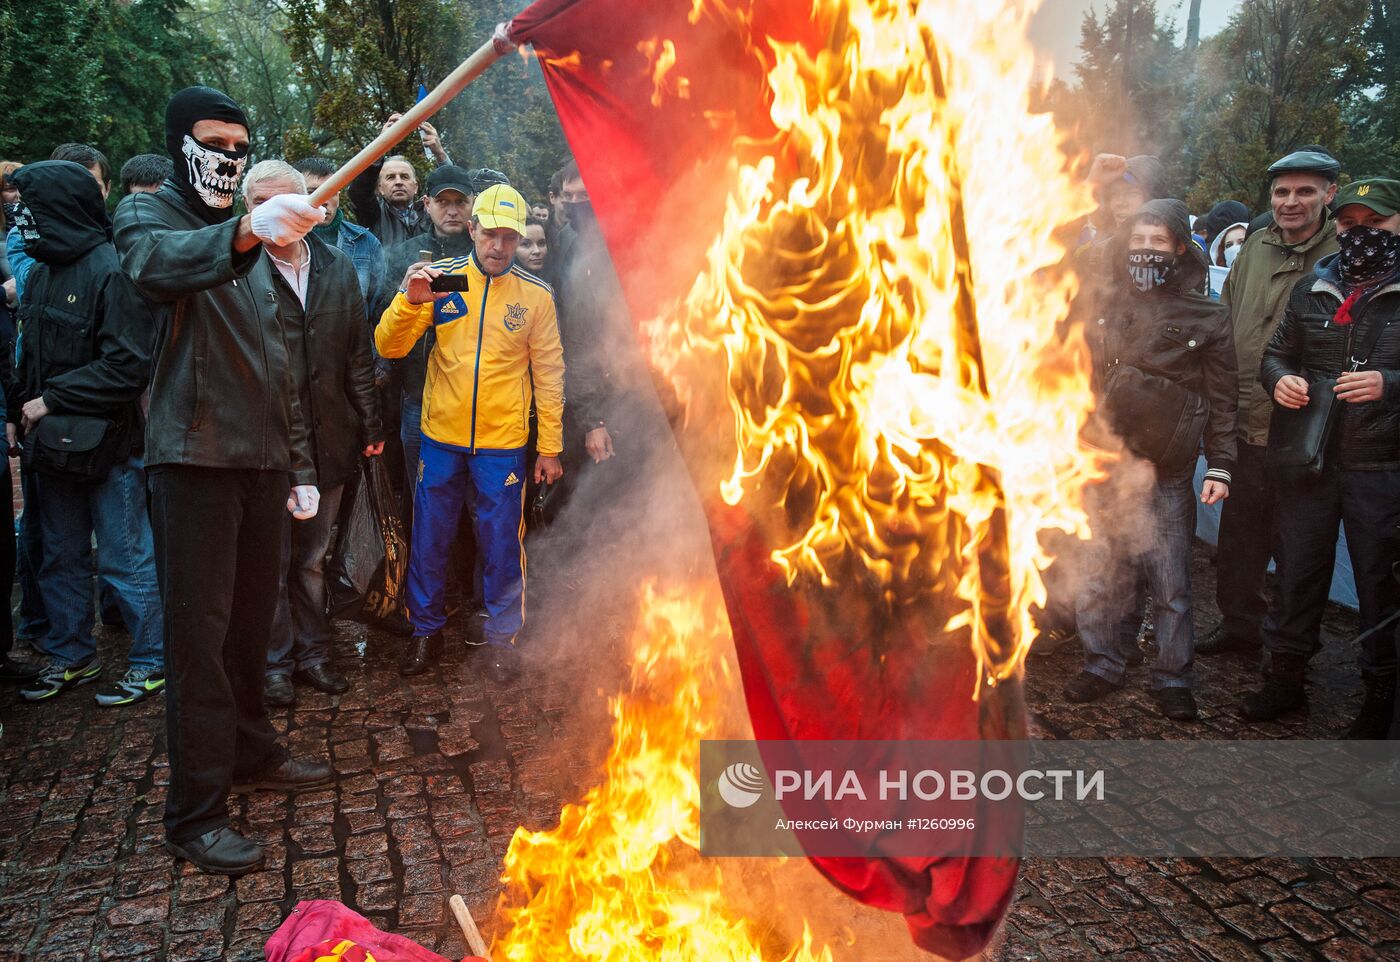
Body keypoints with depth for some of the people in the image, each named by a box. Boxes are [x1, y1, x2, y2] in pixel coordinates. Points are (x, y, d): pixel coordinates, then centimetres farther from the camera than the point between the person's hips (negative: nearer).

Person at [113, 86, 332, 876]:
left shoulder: (254, 242, 20)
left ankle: (251, 752, 31)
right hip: (194, 454, -6)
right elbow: (154, 263, -29)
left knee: (253, 617, 15)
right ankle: (196, 813, 1)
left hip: (262, 459, 7)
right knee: (199, 631, -6)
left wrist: (300, 464, 16)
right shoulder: (148, 215, -1)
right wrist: (244, 233, -49)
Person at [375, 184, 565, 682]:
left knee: (502, 545, 7)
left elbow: (549, 373, 2)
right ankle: (426, 630, 31)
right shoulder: (441, 278, -2)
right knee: (429, 540, 12)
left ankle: (502, 635, 25)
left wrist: (549, 448, 1)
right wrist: (409, 301, -23)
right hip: (441, 437, 1)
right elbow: (389, 347, -4)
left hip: (503, 443, -1)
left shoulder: (535, 294, -2)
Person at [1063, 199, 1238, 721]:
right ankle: (1101, 664, 22)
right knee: (1099, 571, 7)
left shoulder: (1206, 318, 2)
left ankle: (1172, 677, 17)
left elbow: (1221, 401, 3)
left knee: (1171, 580, 4)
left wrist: (1220, 466, -2)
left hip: (1167, 472, -2)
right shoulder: (1103, 302, 7)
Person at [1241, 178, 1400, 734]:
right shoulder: (1312, 290, 10)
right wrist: (1279, 379, -3)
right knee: (1297, 569, 12)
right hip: (1307, 459, 4)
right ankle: (1285, 677, 27)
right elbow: (1276, 352, 18)